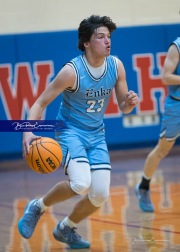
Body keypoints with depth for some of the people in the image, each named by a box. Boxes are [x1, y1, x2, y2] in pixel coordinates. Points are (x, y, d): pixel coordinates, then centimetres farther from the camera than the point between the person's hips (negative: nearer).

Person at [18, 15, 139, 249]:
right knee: (81, 183, -28)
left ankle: (66, 229, 25)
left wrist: (130, 102, -20)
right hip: (71, 131, -5)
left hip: (96, 135, 6)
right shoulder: (72, 71, -21)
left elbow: (123, 107, 6)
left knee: (100, 195, -2)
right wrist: (28, 131, -35)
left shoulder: (116, 66, -6)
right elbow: (40, 103, -18)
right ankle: (37, 207, 0)